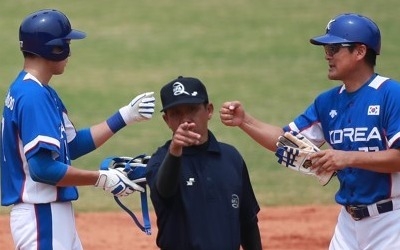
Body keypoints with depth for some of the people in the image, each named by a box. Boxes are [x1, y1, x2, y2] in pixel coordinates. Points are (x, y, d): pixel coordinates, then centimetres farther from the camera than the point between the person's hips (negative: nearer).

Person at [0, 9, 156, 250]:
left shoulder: (41, 92, 14)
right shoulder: (32, 96, -19)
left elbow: (72, 145, 21)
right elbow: (43, 168, -25)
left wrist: (125, 116, 19)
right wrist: (102, 178, -19)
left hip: (56, 212, 11)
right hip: (41, 215, -11)